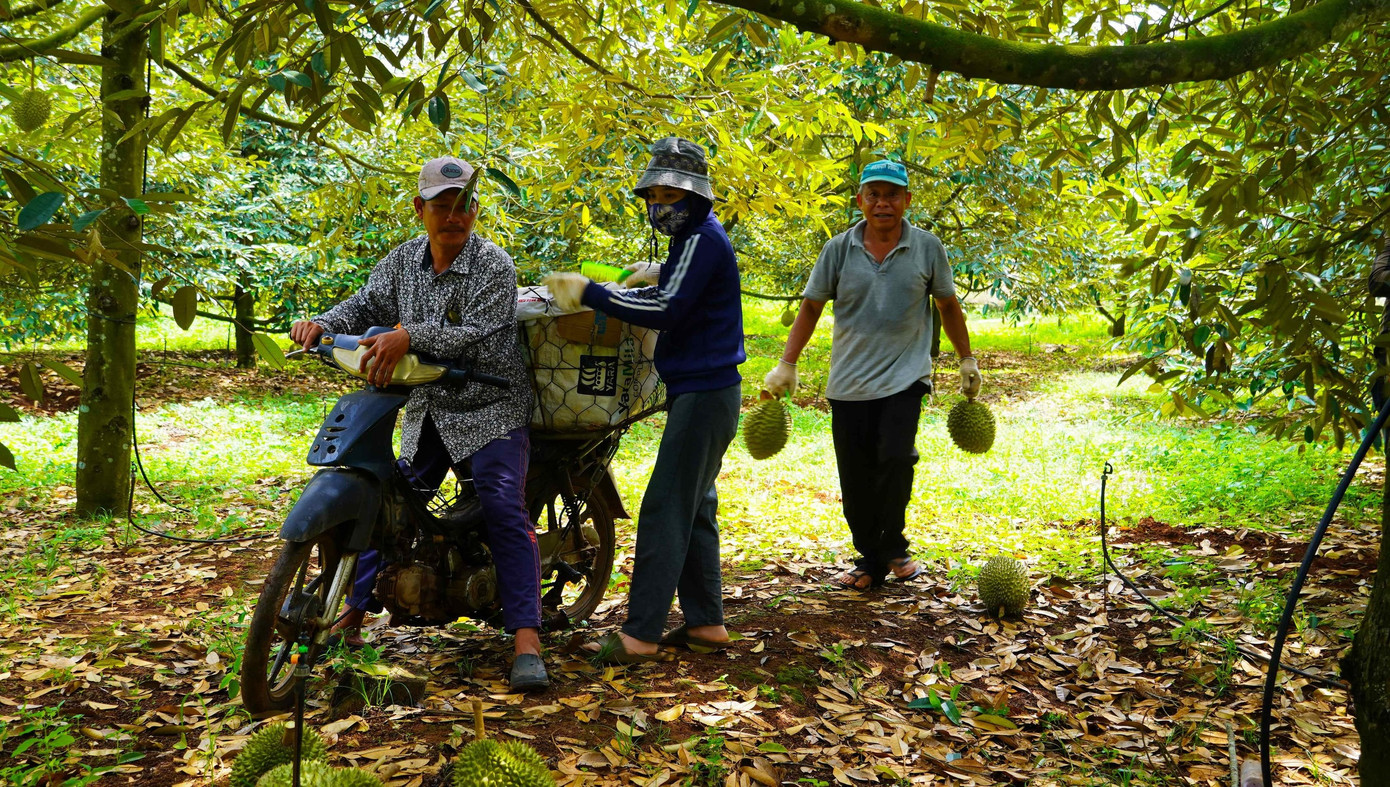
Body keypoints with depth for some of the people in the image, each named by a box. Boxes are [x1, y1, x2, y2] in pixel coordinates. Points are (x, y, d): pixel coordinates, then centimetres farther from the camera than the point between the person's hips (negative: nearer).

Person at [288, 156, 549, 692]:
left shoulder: (494, 266, -13)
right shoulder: (403, 261, 7)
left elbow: (474, 334, -25)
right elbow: (367, 305, 7)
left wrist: (408, 336, -39)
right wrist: (322, 324, -14)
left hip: (490, 409, -6)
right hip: (427, 408, 6)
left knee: (504, 510, -20)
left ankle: (526, 641, -21)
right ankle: (352, 614, 27)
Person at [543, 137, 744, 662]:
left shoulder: (703, 239, -14)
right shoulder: (695, 239, 18)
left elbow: (666, 310, -24)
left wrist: (590, 292, -20)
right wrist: (659, 276, 15)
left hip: (703, 395, -11)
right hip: (698, 391, 11)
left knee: (665, 511, -10)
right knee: (695, 509, 14)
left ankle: (640, 634, -6)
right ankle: (706, 623, 21)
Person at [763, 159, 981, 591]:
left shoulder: (927, 247, 2)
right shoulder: (839, 249, 2)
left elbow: (948, 306, 13)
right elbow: (811, 307, 6)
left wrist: (968, 361, 16)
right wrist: (786, 365, 1)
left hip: (905, 377, -1)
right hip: (849, 383, 1)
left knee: (895, 458, -18)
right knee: (855, 479, 4)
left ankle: (893, 546, 5)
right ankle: (870, 559, 21)